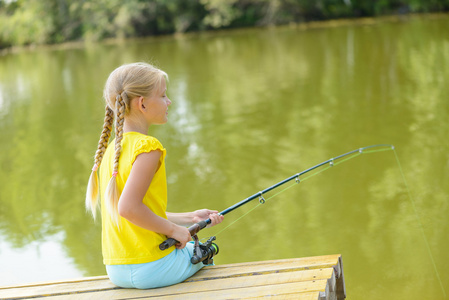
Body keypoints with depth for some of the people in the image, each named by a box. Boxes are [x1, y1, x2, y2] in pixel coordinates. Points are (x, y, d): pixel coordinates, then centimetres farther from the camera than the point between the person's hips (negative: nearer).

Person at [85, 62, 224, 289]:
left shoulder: (112, 148, 9)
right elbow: (128, 208, -26)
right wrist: (173, 229, -13)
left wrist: (189, 218, 16)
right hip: (150, 269, -7)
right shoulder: (147, 147, -17)